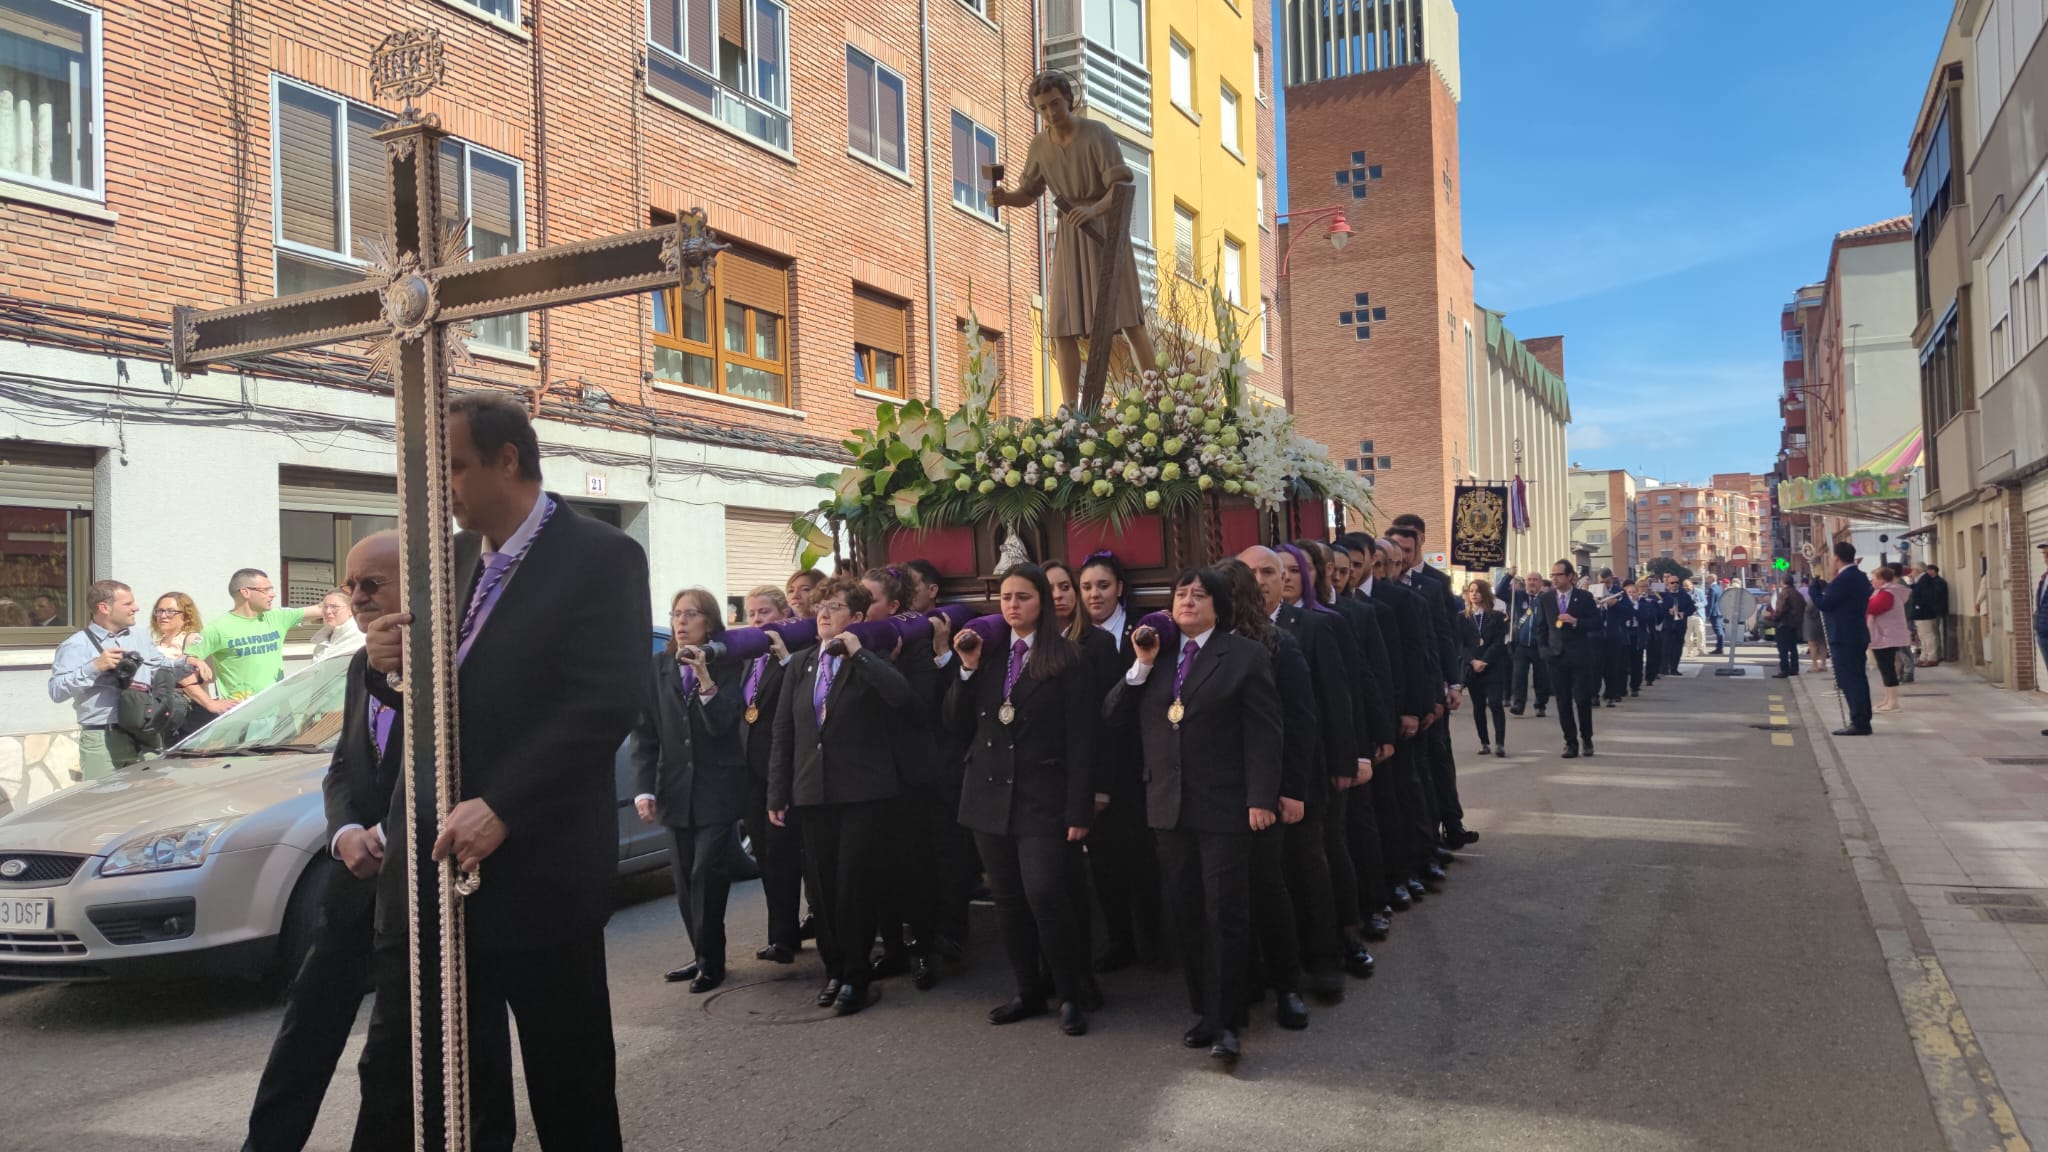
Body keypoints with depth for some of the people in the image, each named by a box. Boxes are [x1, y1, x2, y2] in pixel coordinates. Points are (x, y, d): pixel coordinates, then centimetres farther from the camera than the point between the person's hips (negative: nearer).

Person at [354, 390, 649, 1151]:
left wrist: (500, 808, -25)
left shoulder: (600, 558, -9)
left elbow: (606, 706, -19)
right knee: (396, 1077, 10)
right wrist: (391, 666, -6)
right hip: (430, 861, 6)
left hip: (538, 868, -6)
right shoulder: (451, 560, 12)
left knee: (570, 1088, 9)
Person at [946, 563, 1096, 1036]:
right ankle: (1028, 992, 23)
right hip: (991, 794, 5)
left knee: (1044, 893, -14)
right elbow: (957, 722, 7)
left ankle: (1070, 994, 3)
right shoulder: (989, 655, 10)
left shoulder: (1066, 660, -5)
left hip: (1042, 797, -5)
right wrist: (968, 669, -6)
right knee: (1009, 900, 10)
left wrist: (1079, 810, -12)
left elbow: (1080, 741, -7)